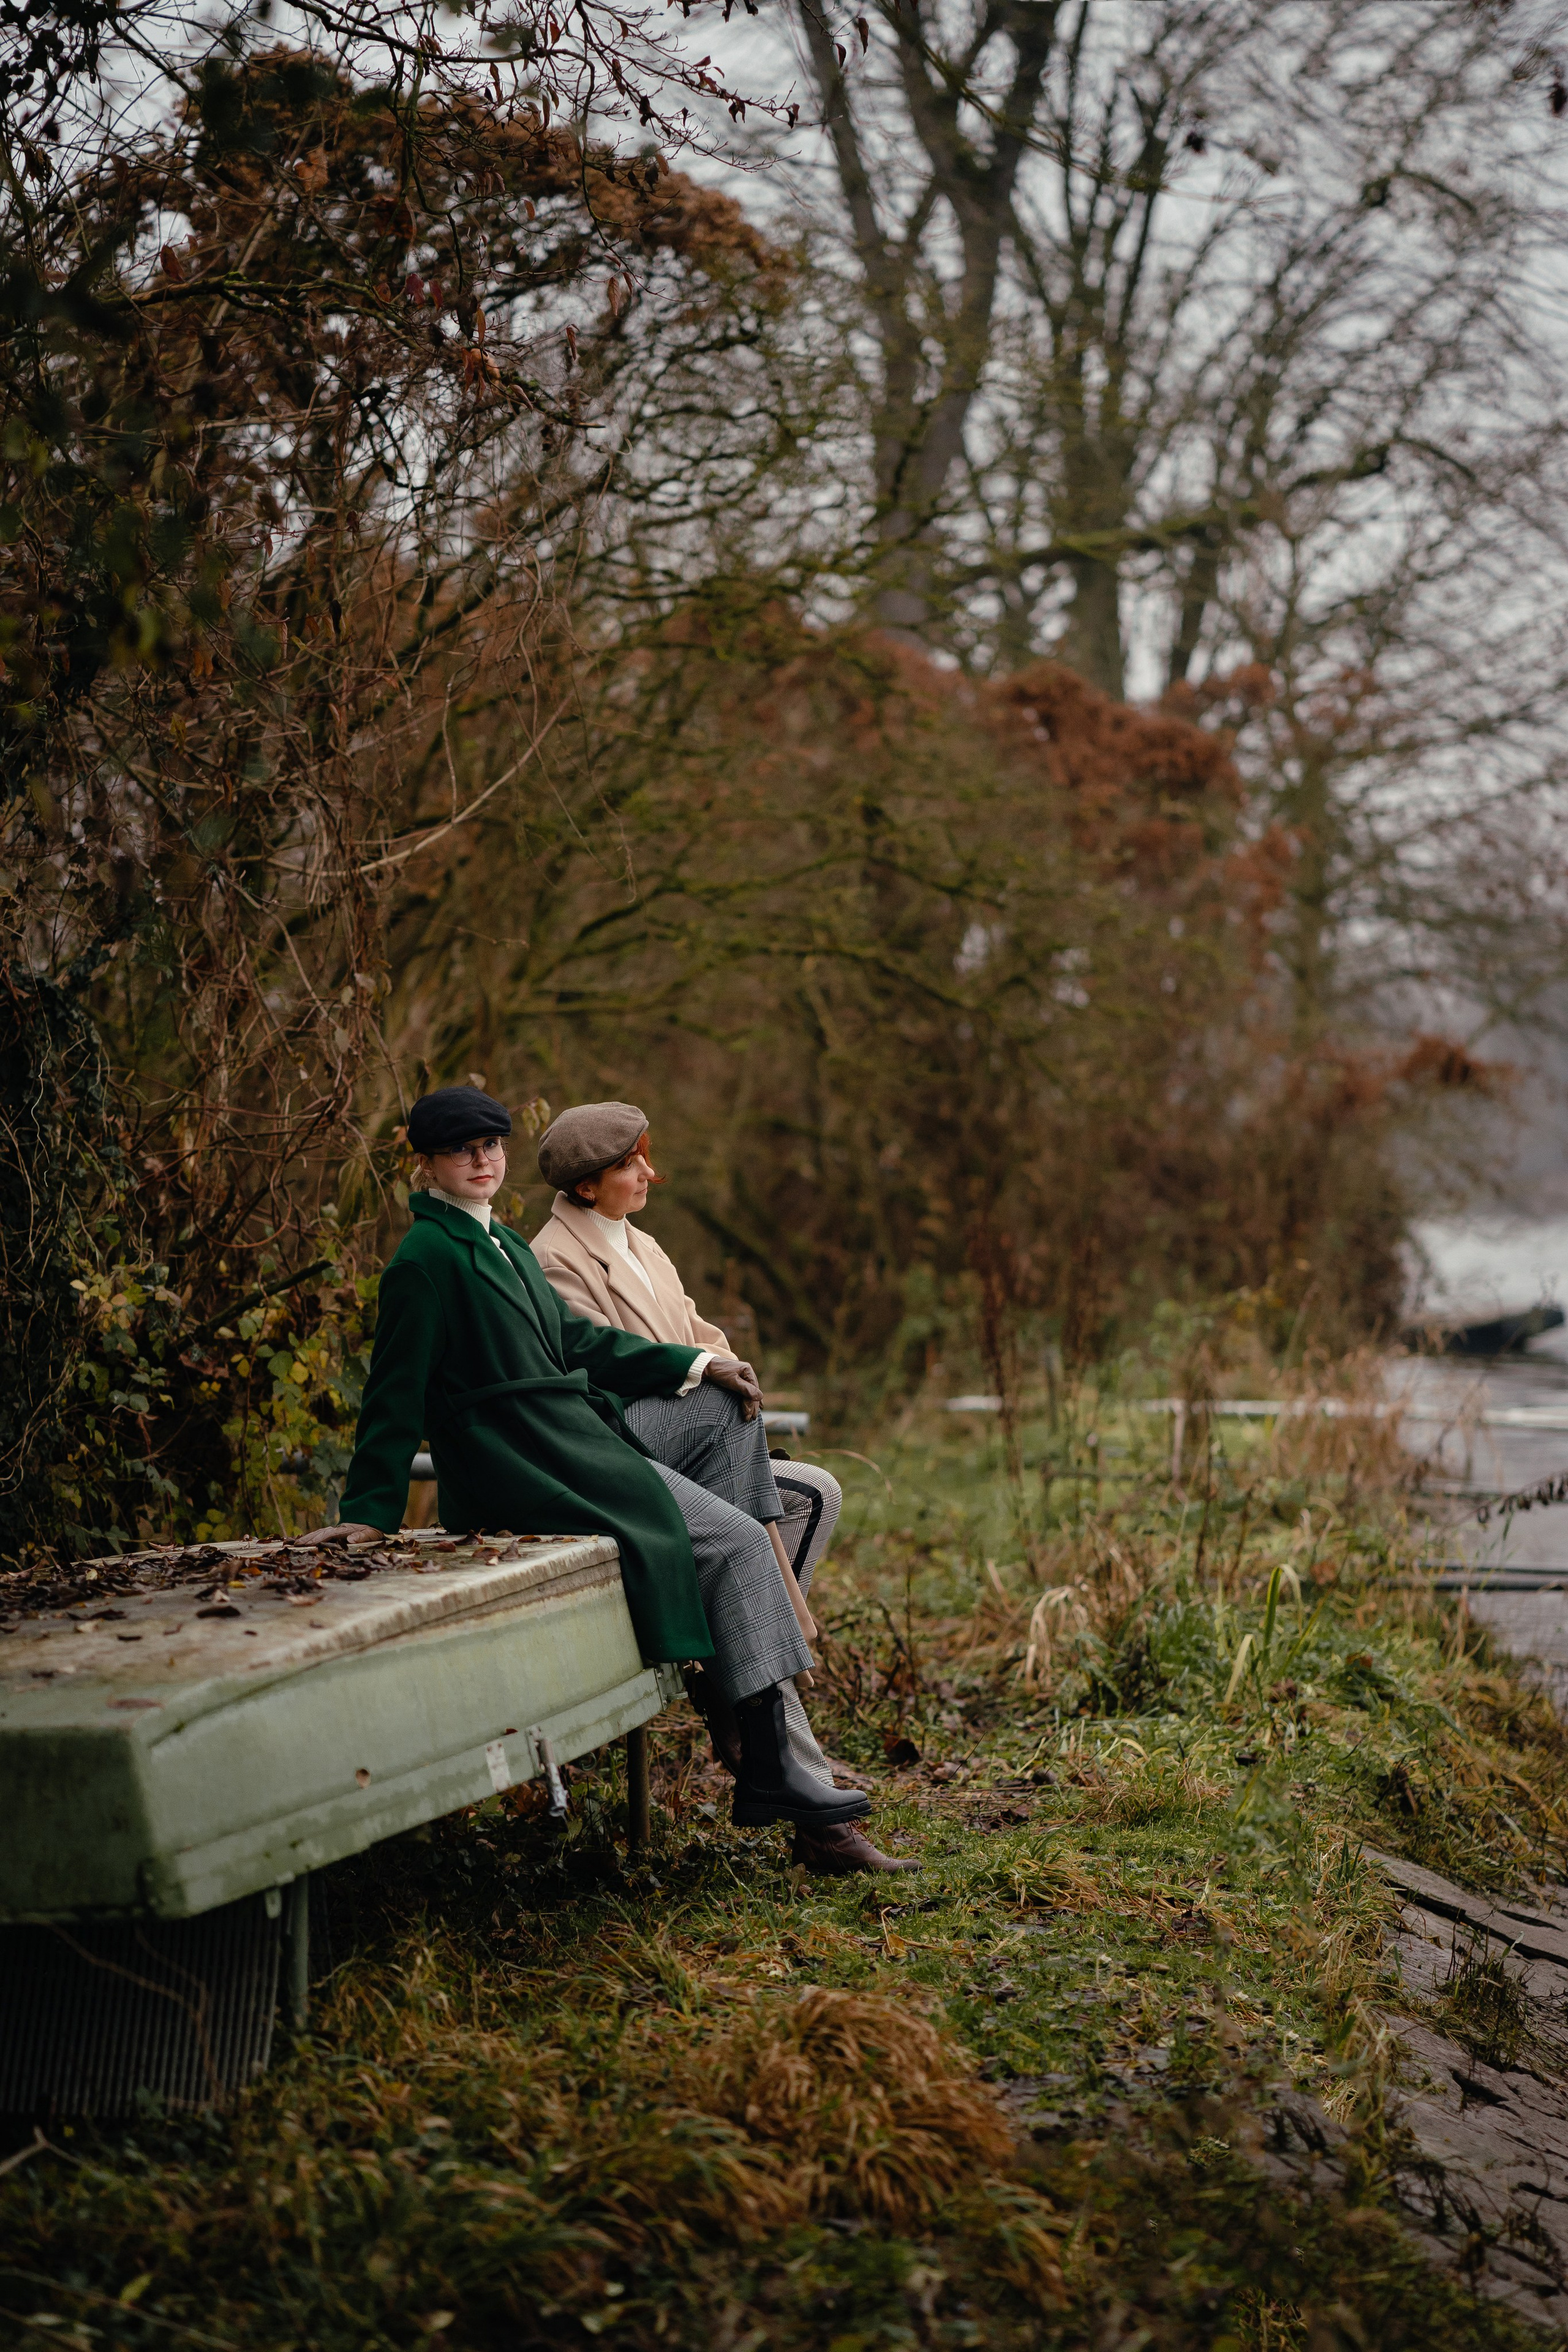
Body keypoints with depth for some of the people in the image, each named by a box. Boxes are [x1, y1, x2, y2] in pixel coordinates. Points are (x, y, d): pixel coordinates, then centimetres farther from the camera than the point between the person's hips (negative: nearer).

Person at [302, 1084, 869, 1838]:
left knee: (742, 1543, -3)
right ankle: (768, 1769, -8)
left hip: (575, 1449, 9)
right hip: (526, 1475, -9)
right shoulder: (426, 1257, -11)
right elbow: (397, 1391, -12)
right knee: (735, 1543, -14)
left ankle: (772, 1767, -3)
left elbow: (573, 1338, 25)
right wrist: (370, 1511, -12)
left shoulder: (505, 1245, 18)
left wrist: (698, 1364, 23)